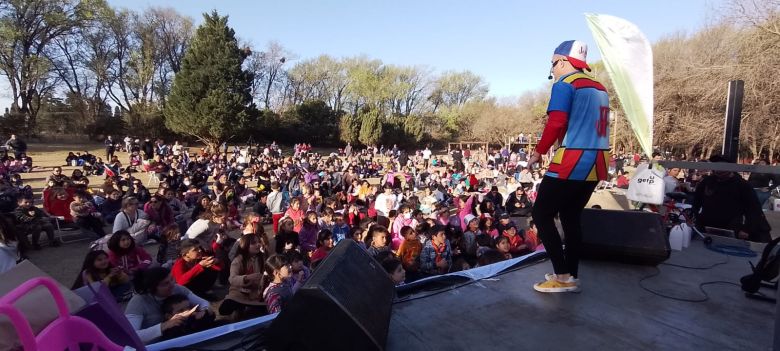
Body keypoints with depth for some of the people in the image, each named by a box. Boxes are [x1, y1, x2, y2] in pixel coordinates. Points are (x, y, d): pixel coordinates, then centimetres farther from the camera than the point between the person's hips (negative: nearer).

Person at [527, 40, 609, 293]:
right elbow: (590, 128, 20)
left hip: (572, 164, -9)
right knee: (570, 216, 17)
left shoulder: (564, 85, -7)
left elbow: (556, 124, -17)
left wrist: (538, 152, -5)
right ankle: (571, 276, 20)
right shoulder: (599, 89, 18)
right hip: (596, 164, 9)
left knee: (541, 214, 1)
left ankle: (563, 277, -1)